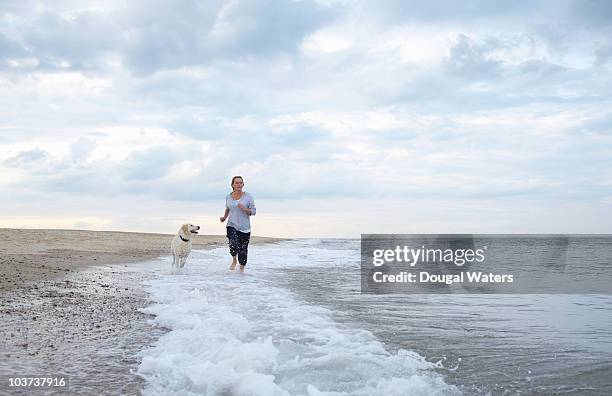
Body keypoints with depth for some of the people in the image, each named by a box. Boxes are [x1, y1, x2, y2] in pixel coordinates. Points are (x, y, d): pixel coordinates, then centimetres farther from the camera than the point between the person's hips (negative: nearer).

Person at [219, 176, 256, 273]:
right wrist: (224, 217, 8)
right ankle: (234, 261, 10)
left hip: (244, 227, -1)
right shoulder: (228, 197, 5)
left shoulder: (248, 196, -3)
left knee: (243, 249, 1)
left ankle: (242, 268, 23)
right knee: (233, 245, -21)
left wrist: (245, 209, -20)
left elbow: (253, 211, -2)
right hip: (232, 225, 1)